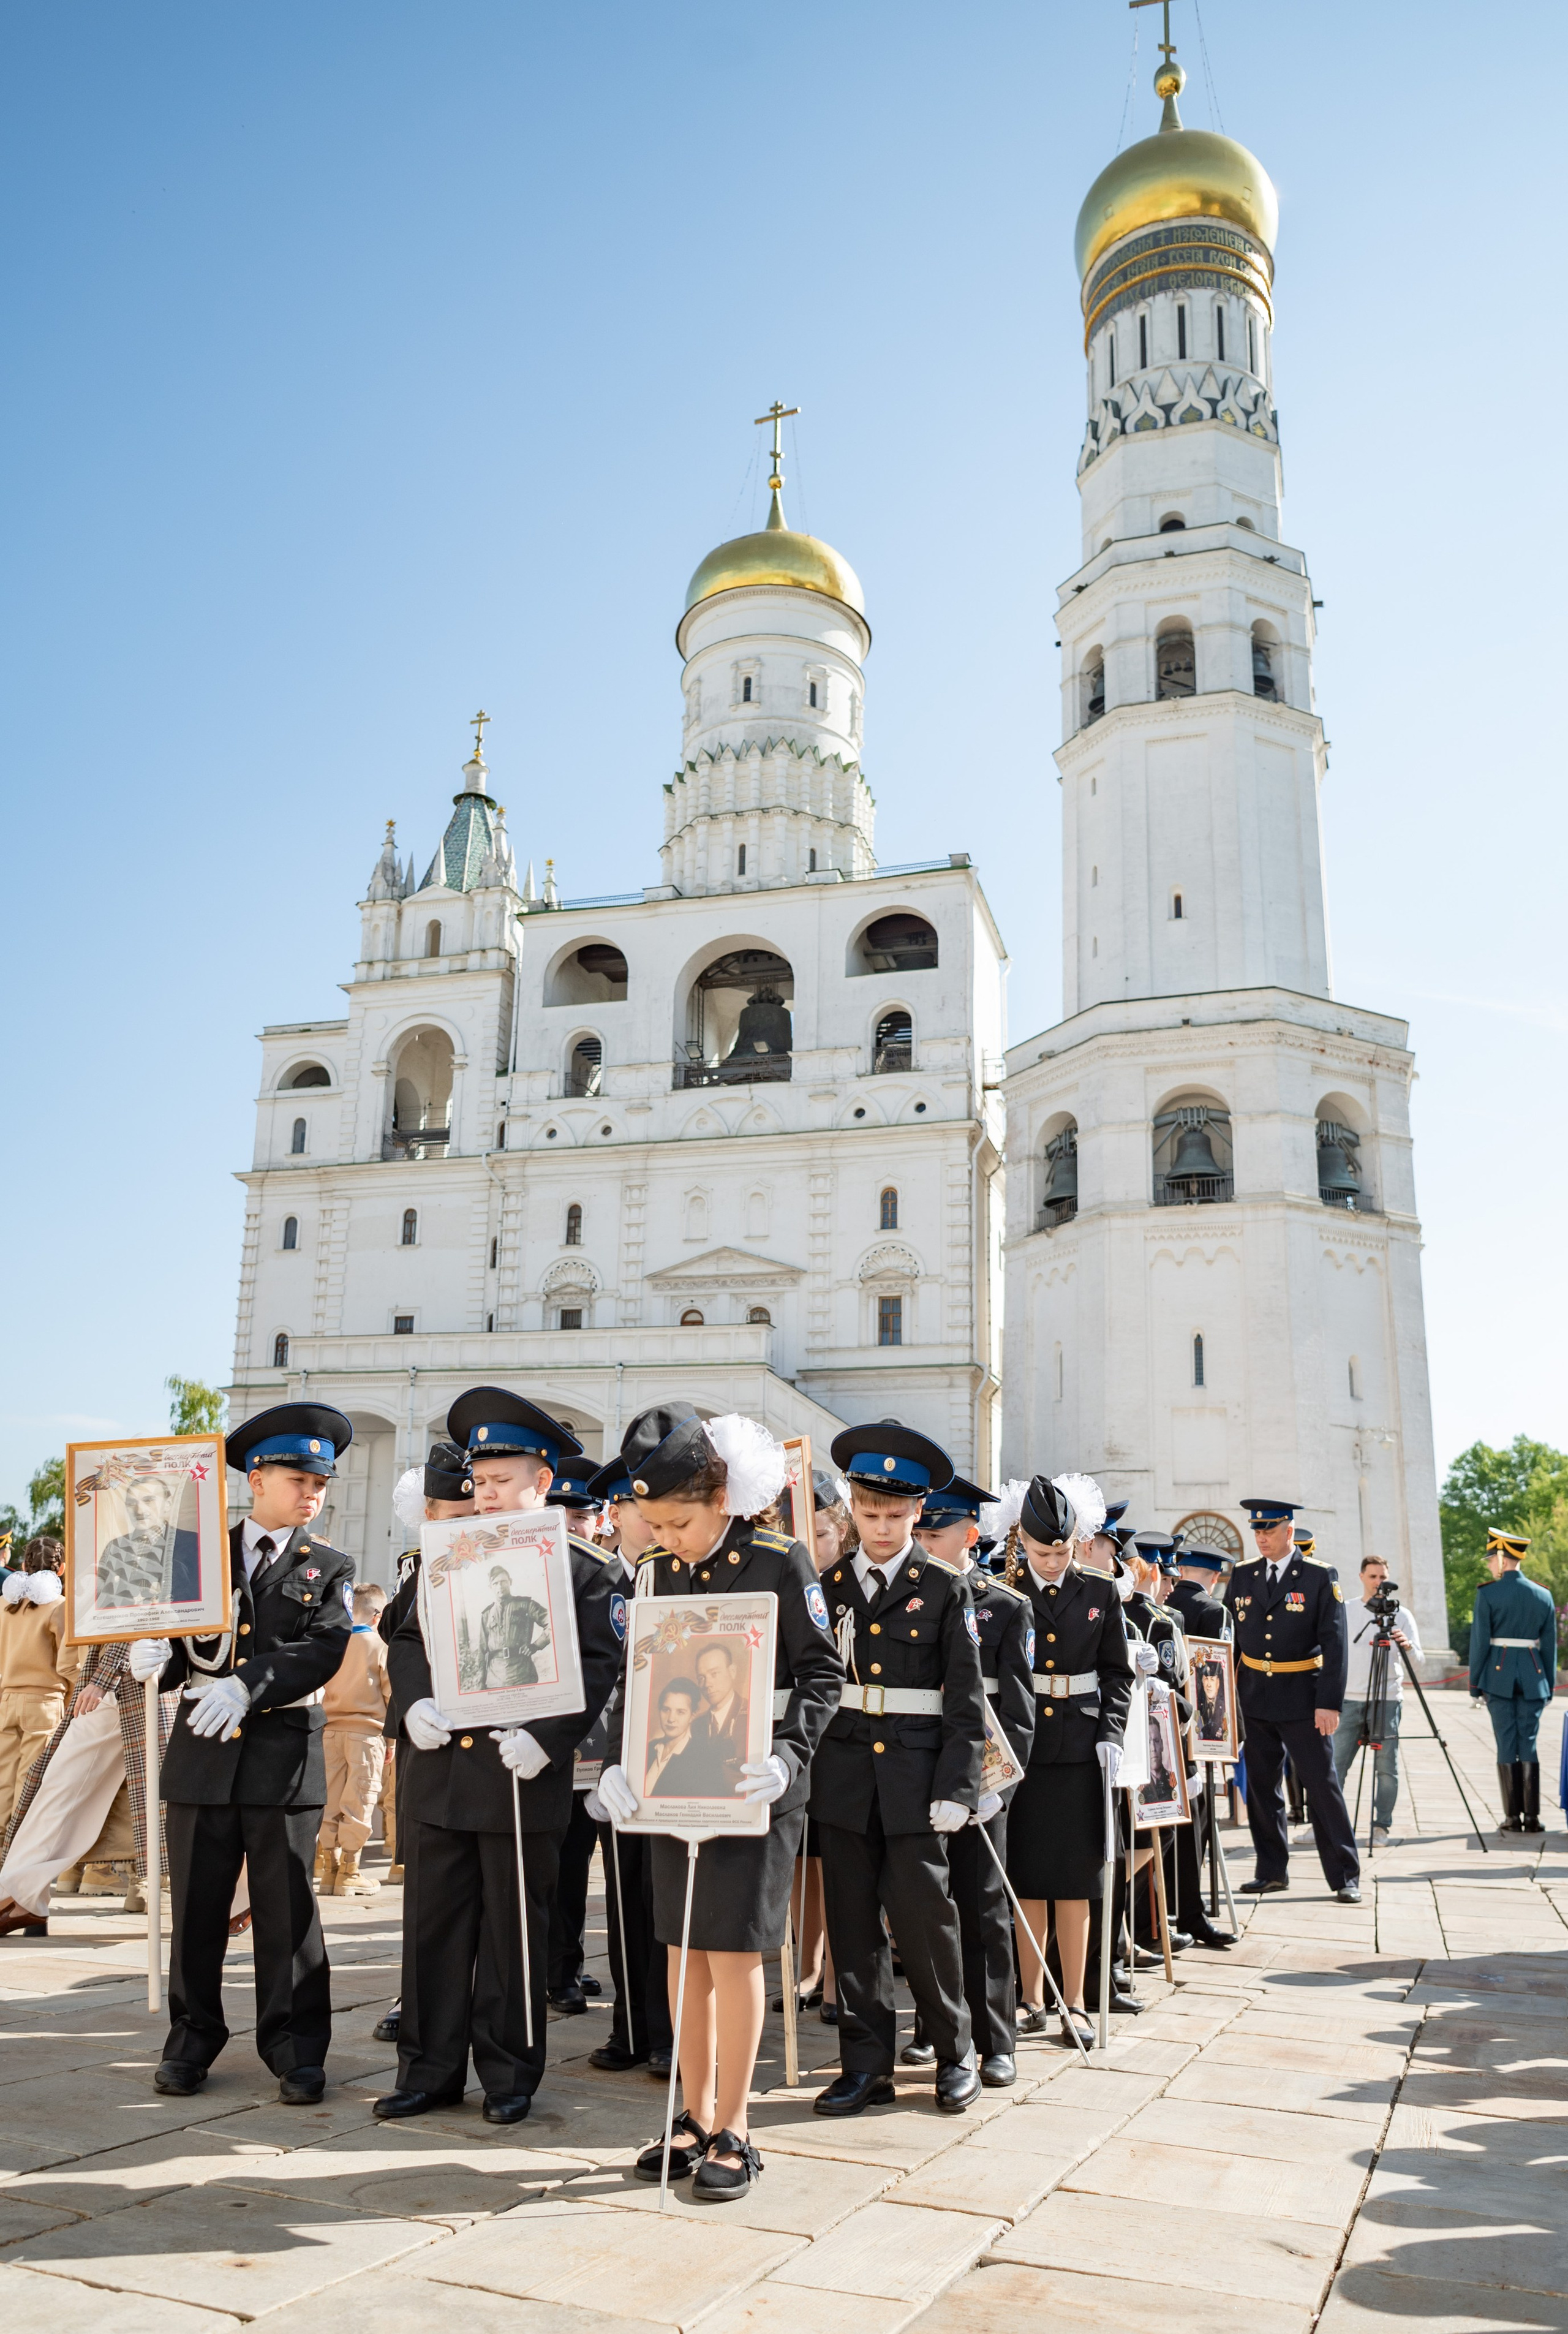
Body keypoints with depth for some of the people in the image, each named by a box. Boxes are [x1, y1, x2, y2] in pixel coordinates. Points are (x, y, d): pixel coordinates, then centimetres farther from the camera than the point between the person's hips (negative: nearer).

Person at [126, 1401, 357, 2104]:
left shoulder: (330, 1570, 6)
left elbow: (322, 1651, -8)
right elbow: (172, 1638, 8)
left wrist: (248, 1687, -23)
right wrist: (156, 1658, -16)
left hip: (285, 1754, -1)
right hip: (202, 1750, 2)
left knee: (287, 1908, 3)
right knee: (197, 1903, 9)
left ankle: (295, 2048, 14)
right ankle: (193, 2039, 24)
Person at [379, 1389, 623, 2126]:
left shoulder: (580, 1572, -2)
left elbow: (597, 1669, -7)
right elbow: (408, 1640, 14)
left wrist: (545, 1738, -19)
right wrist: (414, 1701, -6)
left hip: (522, 1780, -4)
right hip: (439, 1771, 4)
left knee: (513, 1931, 7)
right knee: (433, 1925, 10)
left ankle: (510, 2074, 22)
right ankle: (430, 2070, 23)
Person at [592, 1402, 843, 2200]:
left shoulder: (780, 1565, -11)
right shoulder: (653, 1574, 4)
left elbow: (823, 1673, -8)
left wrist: (787, 1756, -22)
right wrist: (619, 1763, -6)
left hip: (752, 1785, -5)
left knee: (735, 1953, 0)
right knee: (684, 1952, 12)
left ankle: (733, 2133, 14)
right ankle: (697, 2118, 26)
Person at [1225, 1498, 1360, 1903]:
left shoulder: (1320, 1576, -7)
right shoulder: (1242, 1576, 6)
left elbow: (1334, 1643, -10)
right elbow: (1229, 1638, 12)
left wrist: (1330, 1703, -15)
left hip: (1303, 1699, -4)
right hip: (1255, 1698, 4)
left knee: (1322, 1785, -1)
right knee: (1261, 1787, 10)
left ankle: (1345, 1877, 9)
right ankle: (1272, 1872, 22)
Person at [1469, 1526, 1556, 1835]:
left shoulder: (1487, 1593, -7)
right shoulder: (1544, 1595, 5)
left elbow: (1480, 1641, -7)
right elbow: (1550, 1645, 8)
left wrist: (1475, 1685, 1)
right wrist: (1549, 1687, 15)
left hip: (1498, 1674, -3)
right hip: (1533, 1676, 3)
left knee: (1507, 1745, 2)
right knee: (1529, 1744, 7)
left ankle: (1513, 1817, 3)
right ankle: (1533, 1817, 5)